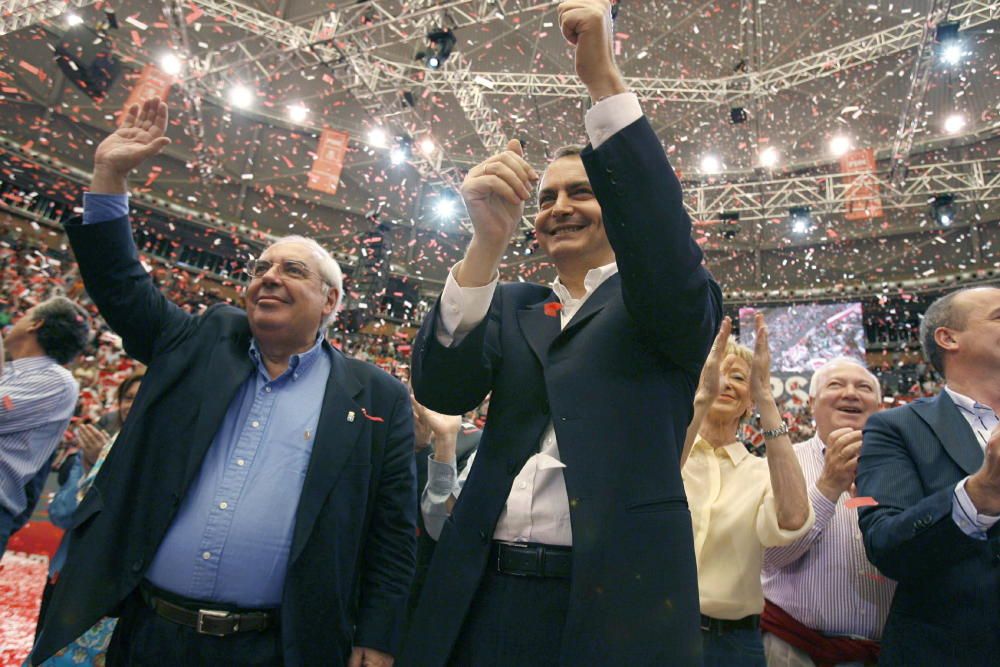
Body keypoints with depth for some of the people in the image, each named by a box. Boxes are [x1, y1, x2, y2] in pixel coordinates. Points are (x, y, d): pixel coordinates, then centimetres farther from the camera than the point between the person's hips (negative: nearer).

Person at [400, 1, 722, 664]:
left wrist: (606, 81, -22)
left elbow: (671, 260, -20)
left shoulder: (673, 304, 3)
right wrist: (488, 241, -19)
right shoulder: (512, 306, 11)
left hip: (614, 600, -2)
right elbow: (439, 389, -5)